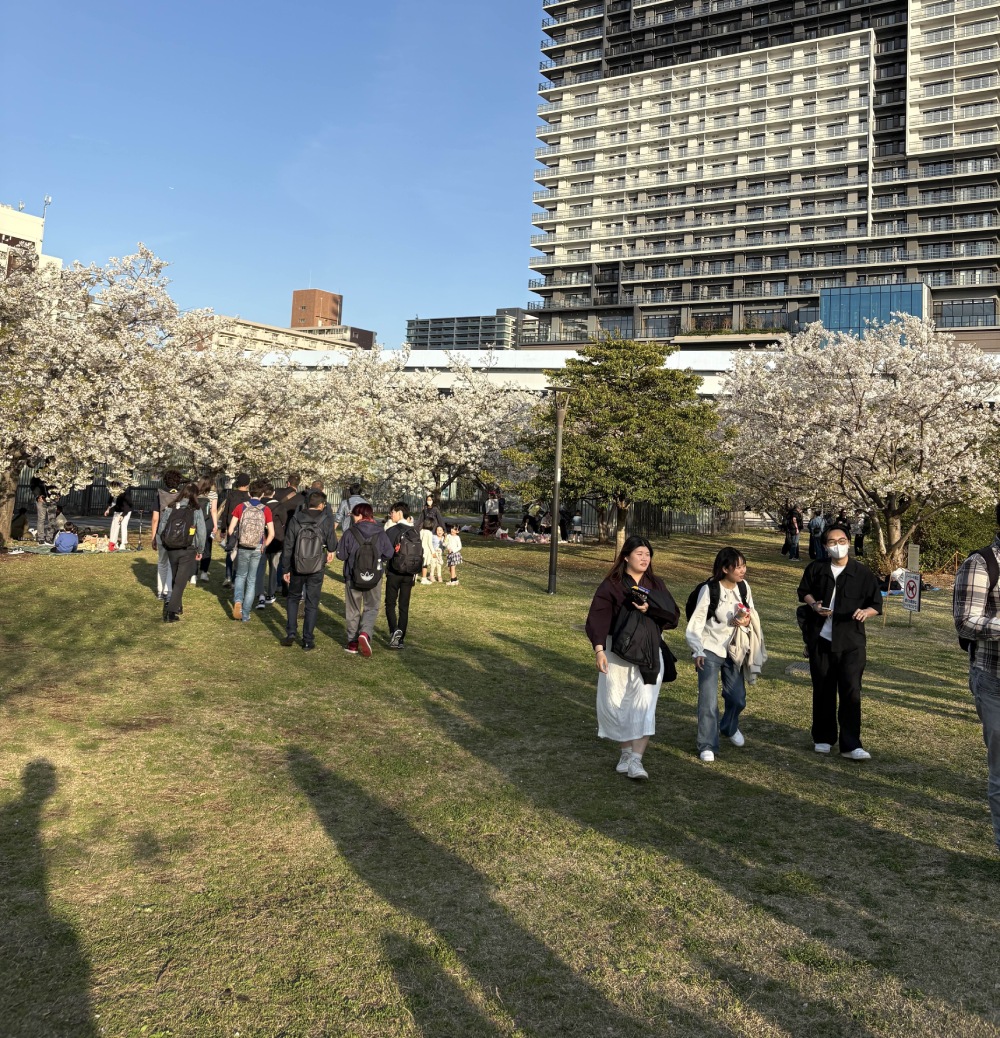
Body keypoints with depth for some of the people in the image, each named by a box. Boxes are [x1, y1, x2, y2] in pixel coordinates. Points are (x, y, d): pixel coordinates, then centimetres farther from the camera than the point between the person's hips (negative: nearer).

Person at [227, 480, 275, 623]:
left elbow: (231, 529, -5)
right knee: (251, 580, 11)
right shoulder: (265, 510, -5)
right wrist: (264, 546, 8)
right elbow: (271, 533, -7)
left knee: (240, 576, 22)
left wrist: (235, 541, 12)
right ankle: (246, 614, 14)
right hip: (257, 550, 0)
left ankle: (238, 601, -3)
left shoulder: (241, 507, -4)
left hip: (242, 548, 0)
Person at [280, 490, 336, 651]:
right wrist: (330, 551, 23)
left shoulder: (295, 519, -6)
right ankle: (308, 641, 9)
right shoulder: (326, 520, -10)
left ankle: (290, 634, 12)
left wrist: (285, 569, 6)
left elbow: (287, 546, -3)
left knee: (293, 598, 21)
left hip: (297, 568, 1)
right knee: (312, 604, 7)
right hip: (316, 569, -1)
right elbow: (332, 544, -2)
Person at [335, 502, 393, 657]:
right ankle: (365, 633, -10)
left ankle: (353, 642, 16)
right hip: (374, 578, 1)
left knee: (353, 609, 13)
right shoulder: (380, 533, -5)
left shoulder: (350, 533, -11)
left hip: (353, 577, -1)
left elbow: (341, 555, -8)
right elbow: (389, 554, -1)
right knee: (371, 607, 15)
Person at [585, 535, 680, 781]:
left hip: (649, 654, 1)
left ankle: (636, 760, -9)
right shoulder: (611, 585, -3)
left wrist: (650, 610, -17)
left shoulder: (656, 585, 7)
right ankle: (626, 751, 24)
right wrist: (599, 650, -24)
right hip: (617, 653, -1)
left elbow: (673, 616, 1)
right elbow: (597, 617, -12)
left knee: (644, 705, -8)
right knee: (615, 704, 5)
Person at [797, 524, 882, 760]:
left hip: (850, 642, -2)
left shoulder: (862, 573, -2)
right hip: (820, 640, 2)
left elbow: (876, 604, 2)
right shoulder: (816, 569, 3)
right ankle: (823, 738, 24)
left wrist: (866, 612, -21)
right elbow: (804, 591, 17)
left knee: (851, 691, -7)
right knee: (823, 690, 10)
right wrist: (813, 604, -5)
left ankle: (851, 745, -1)